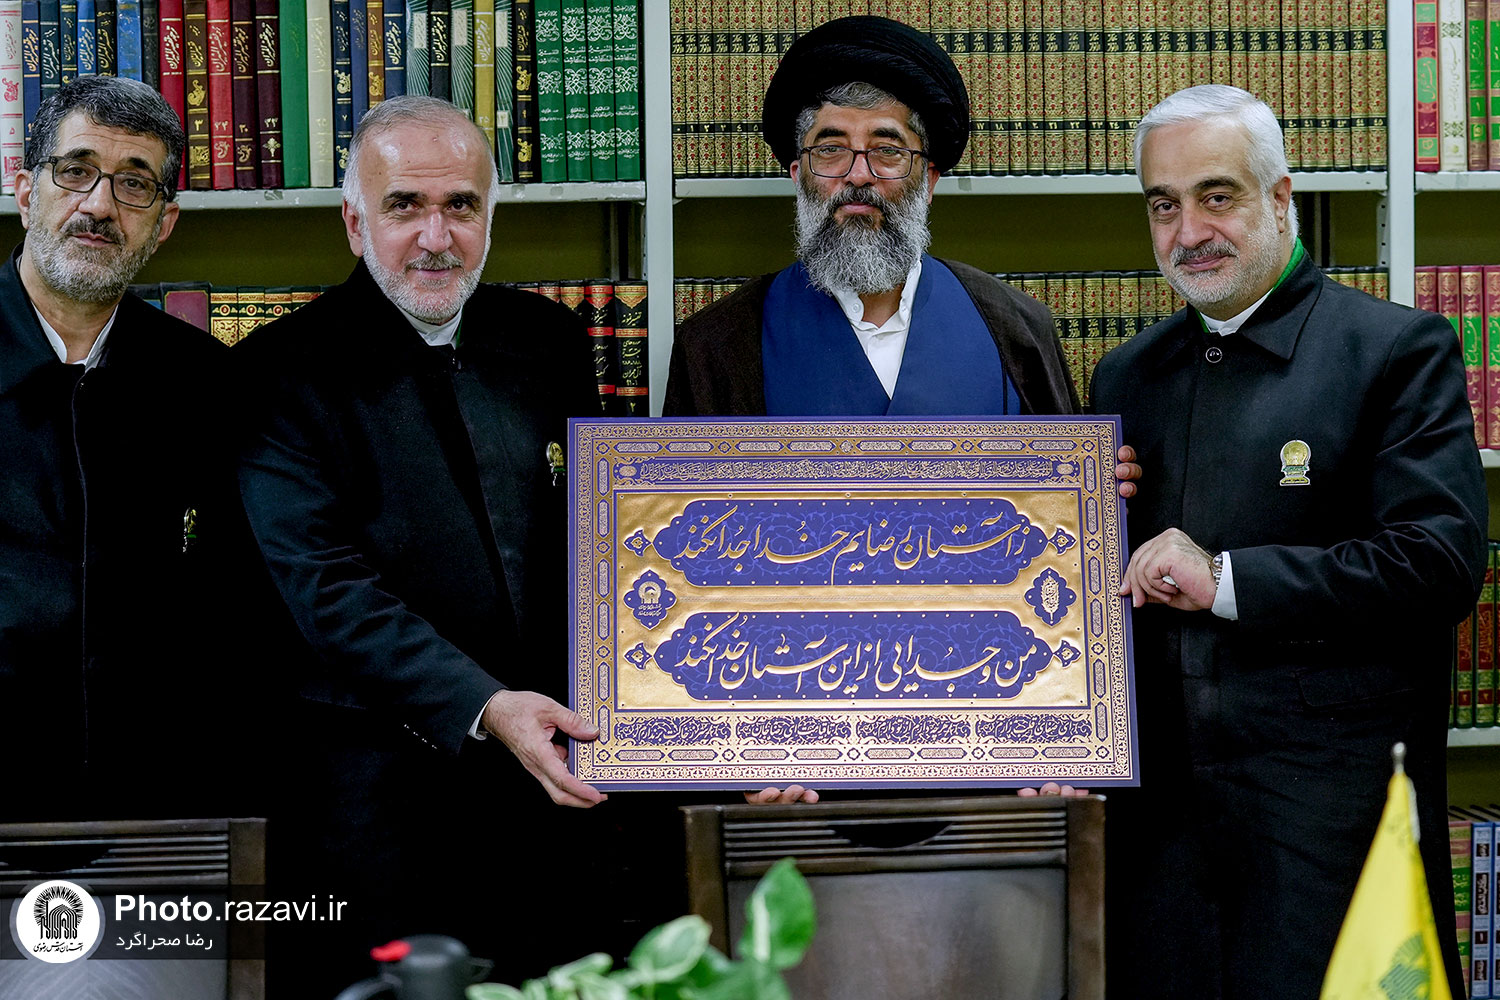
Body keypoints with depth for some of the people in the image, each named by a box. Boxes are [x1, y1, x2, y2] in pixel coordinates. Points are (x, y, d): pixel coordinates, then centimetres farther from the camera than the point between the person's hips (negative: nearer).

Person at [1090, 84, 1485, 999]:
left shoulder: (1398, 350, -2)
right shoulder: (1128, 376, 17)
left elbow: (1444, 559, -13)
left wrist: (1228, 580, -15)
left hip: (1334, 807, -5)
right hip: (1161, 801, 5)